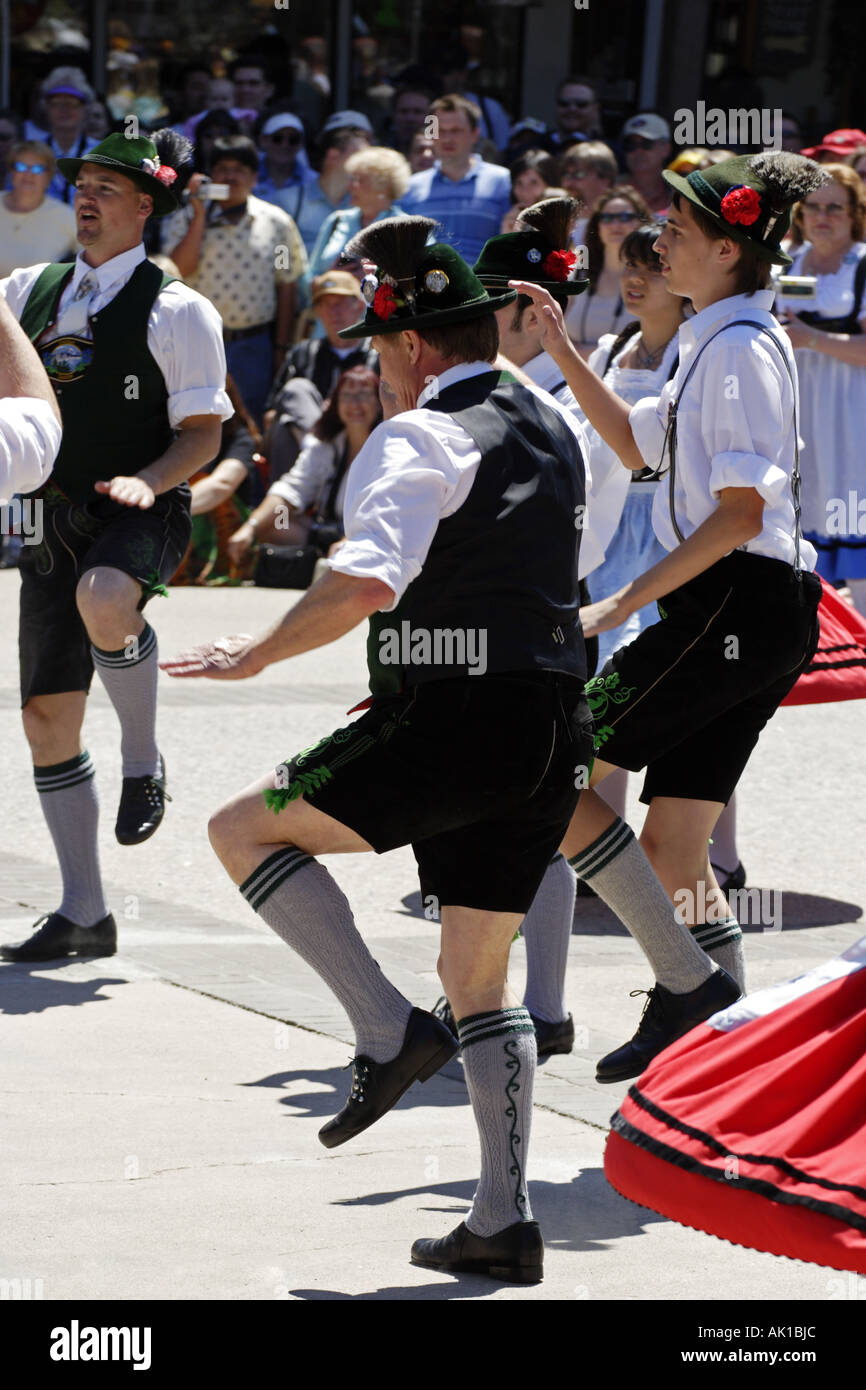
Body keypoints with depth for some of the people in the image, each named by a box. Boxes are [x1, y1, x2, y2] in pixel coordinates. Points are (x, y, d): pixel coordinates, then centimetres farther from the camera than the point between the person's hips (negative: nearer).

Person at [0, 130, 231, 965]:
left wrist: (148, 481, -23)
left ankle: (144, 764, -14)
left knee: (103, 597, -40)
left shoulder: (175, 309, -4)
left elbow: (203, 433, -6)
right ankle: (83, 917, 14)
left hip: (140, 513, -6)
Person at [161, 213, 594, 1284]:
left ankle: (388, 1030, -5)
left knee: (243, 831, 6)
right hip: (552, 729, 8)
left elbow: (364, 582, -25)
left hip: (454, 722, -8)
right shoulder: (552, 428, 16)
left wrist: (255, 655, -14)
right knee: (479, 973, 14)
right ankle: (504, 1220, 9)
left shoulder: (419, 440, -10)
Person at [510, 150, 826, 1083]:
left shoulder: (742, 347, -12)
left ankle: (688, 980, -9)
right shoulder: (715, 343, 18)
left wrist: (626, 602, -19)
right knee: (672, 848, 9)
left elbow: (740, 513, -19)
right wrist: (563, 353, 23)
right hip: (754, 618, 10)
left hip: (734, 609, -10)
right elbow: (636, 445, 31)